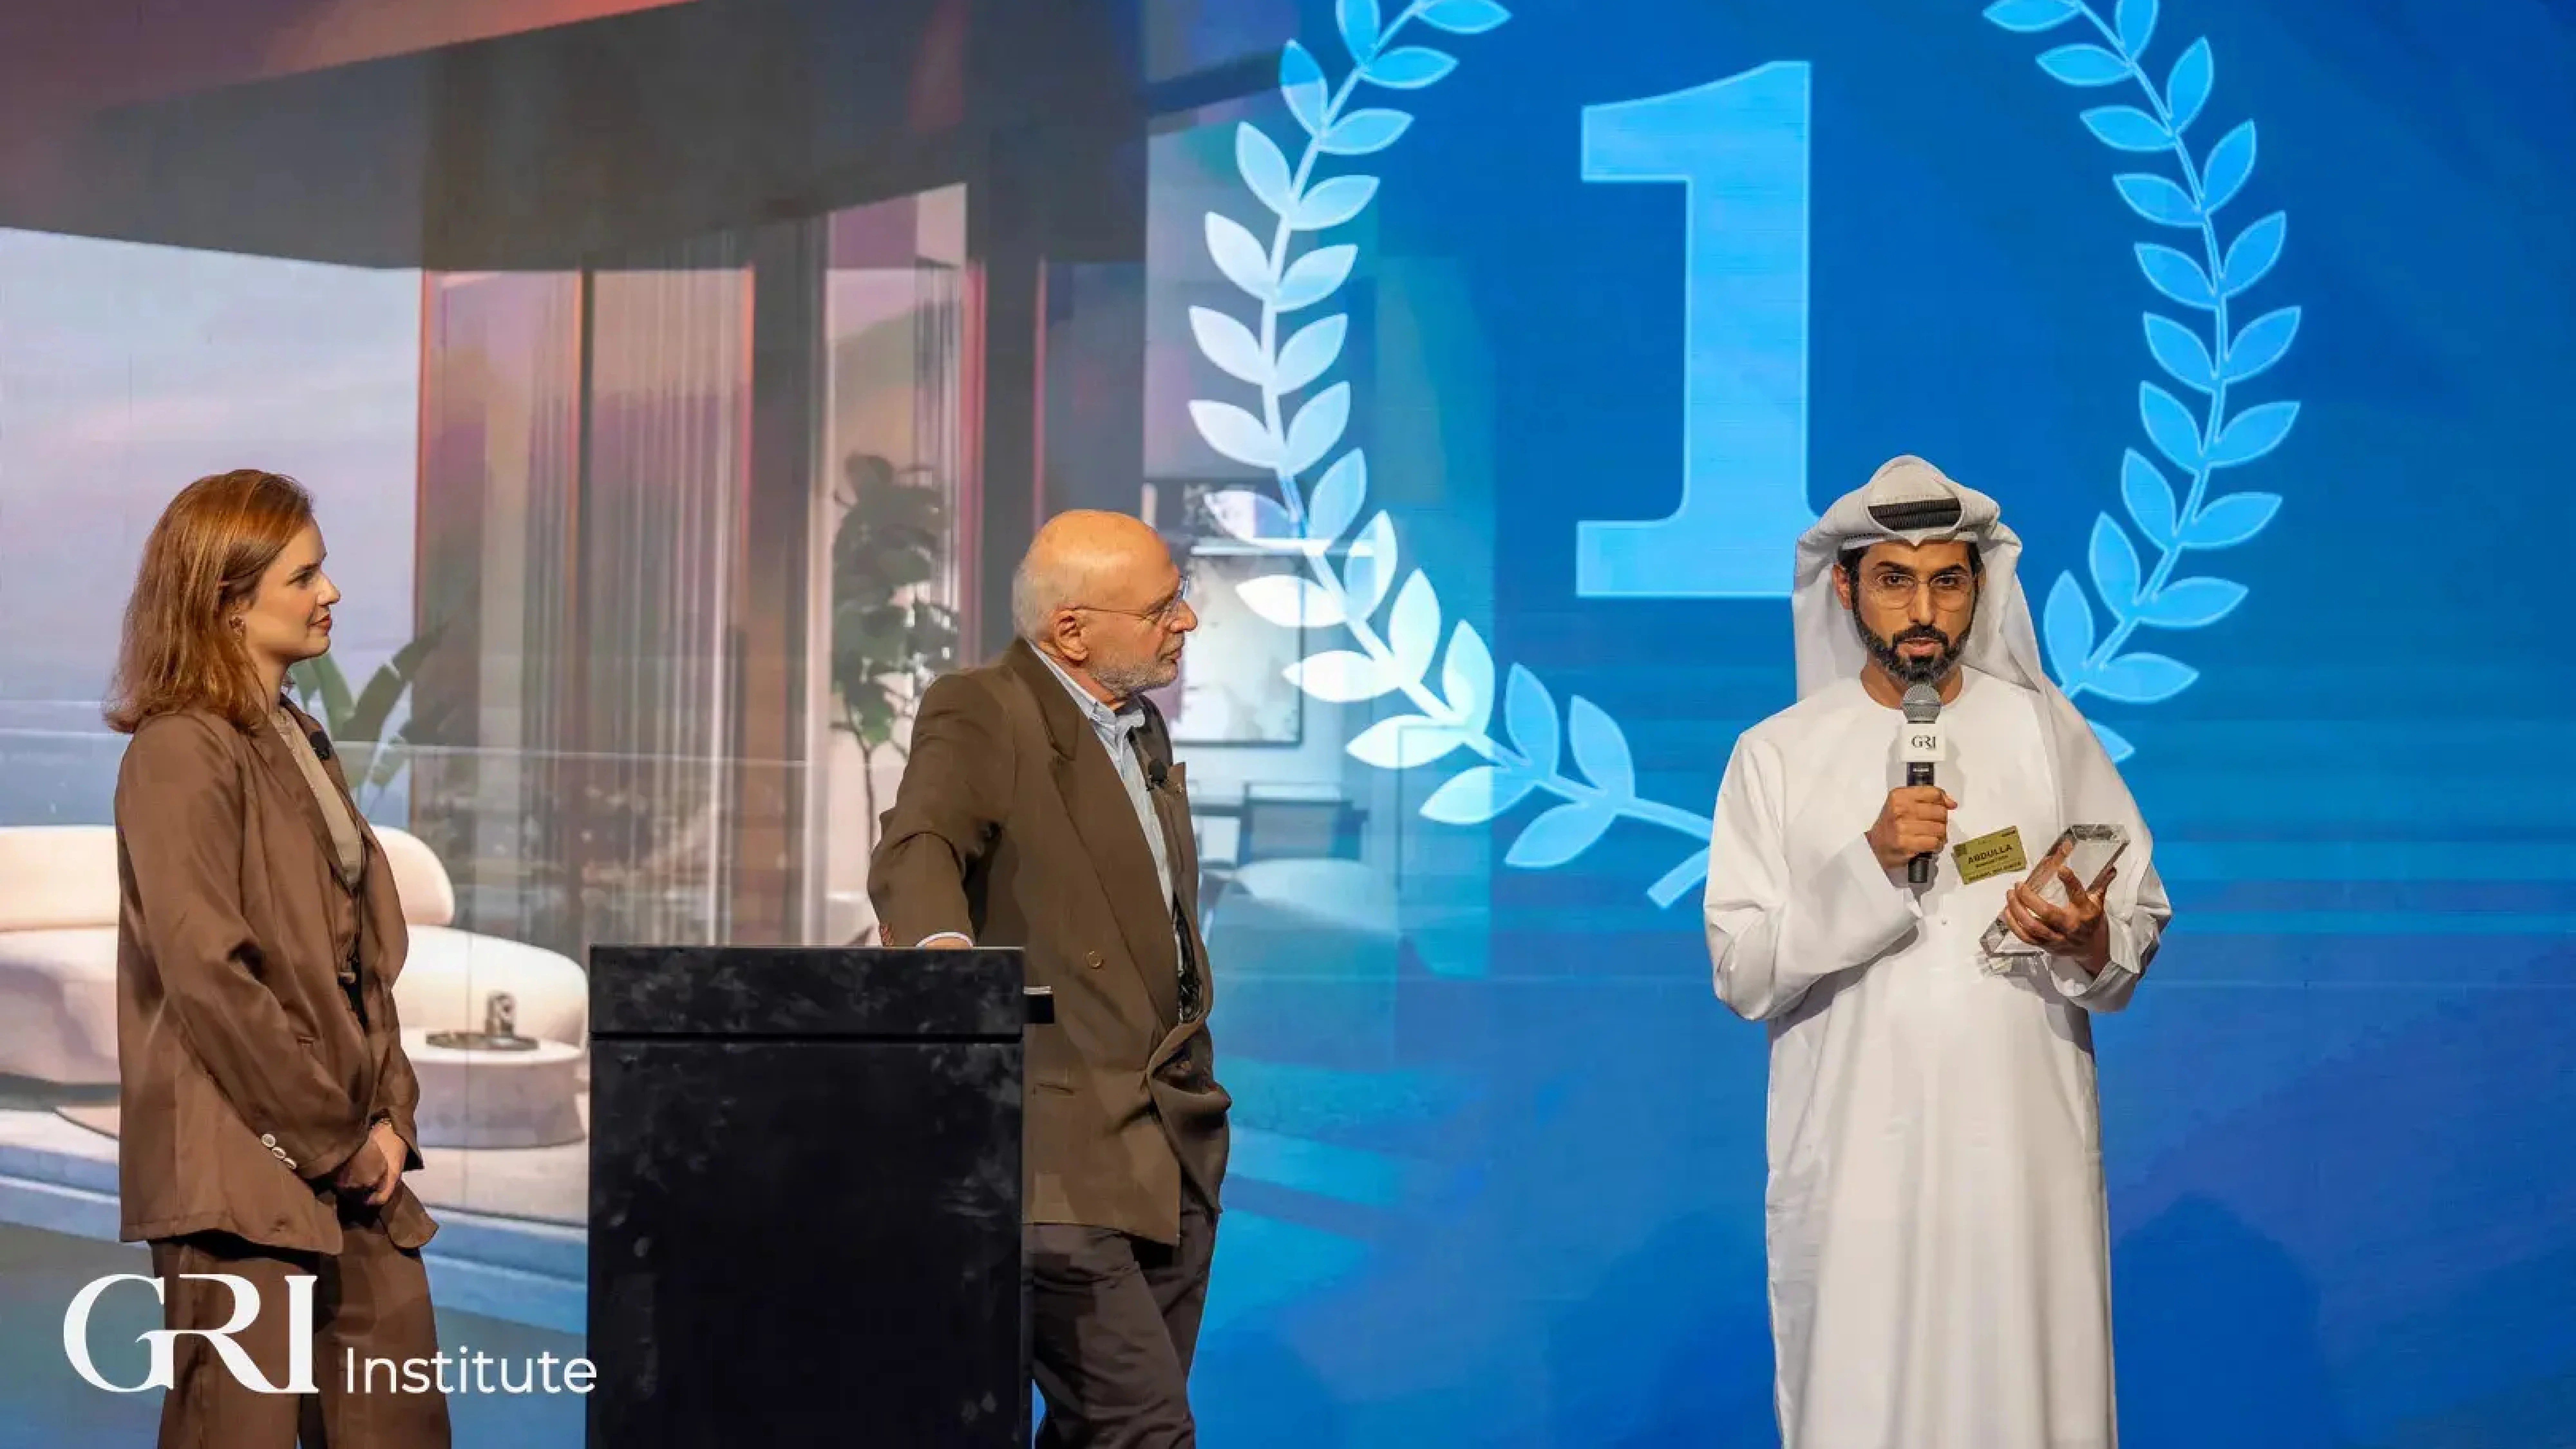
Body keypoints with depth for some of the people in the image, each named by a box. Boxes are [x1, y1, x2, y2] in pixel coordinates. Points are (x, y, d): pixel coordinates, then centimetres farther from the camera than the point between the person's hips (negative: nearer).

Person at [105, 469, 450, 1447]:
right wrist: (334, 1138, -14)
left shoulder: (301, 745, 17)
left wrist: (388, 1119, 4)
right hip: (243, 1171, -8)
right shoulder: (181, 753, -10)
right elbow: (207, 974, -18)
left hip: (348, 1168, 8)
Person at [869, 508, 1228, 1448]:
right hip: (1058, 1160, -8)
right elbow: (914, 853, -26)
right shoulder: (980, 714, -9)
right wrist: (942, 942, -47)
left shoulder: (1143, 728, 17)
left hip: (1169, 1159, 8)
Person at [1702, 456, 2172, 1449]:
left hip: (2025, 1145, 1)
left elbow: (2144, 917, 6)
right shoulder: (1777, 754, 1)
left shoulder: (2045, 727, 5)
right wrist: (1868, 867, -18)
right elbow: (1743, 974, -5)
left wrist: (2093, 945, -16)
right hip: (1857, 1154, -1)